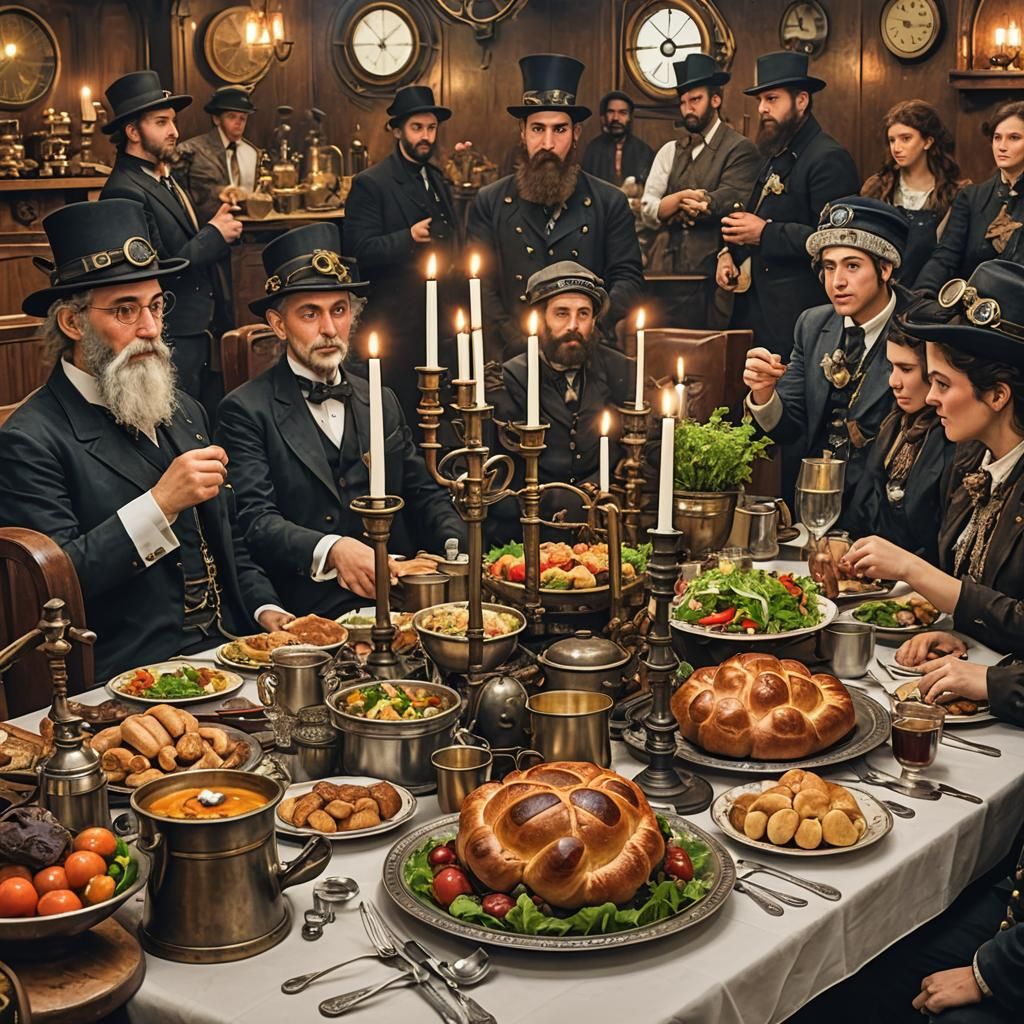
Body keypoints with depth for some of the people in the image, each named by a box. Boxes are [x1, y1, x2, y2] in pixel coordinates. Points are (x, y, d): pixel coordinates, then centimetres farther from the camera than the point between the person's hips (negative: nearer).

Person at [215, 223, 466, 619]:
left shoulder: (382, 402, 19)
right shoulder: (247, 411, 0)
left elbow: (423, 494, 19)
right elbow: (255, 520, -11)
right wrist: (330, 550, -30)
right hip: (312, 612, -5)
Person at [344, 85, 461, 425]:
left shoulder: (439, 182, 18)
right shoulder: (370, 184, -5)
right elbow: (361, 250, -15)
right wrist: (408, 238, -24)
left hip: (441, 320, 7)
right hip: (399, 325, -6)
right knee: (402, 415, -5)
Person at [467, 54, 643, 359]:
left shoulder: (610, 203, 10)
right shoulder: (489, 203, 9)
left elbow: (628, 279, 7)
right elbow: (482, 285, 5)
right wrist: (518, 344, -9)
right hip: (513, 358, 0)